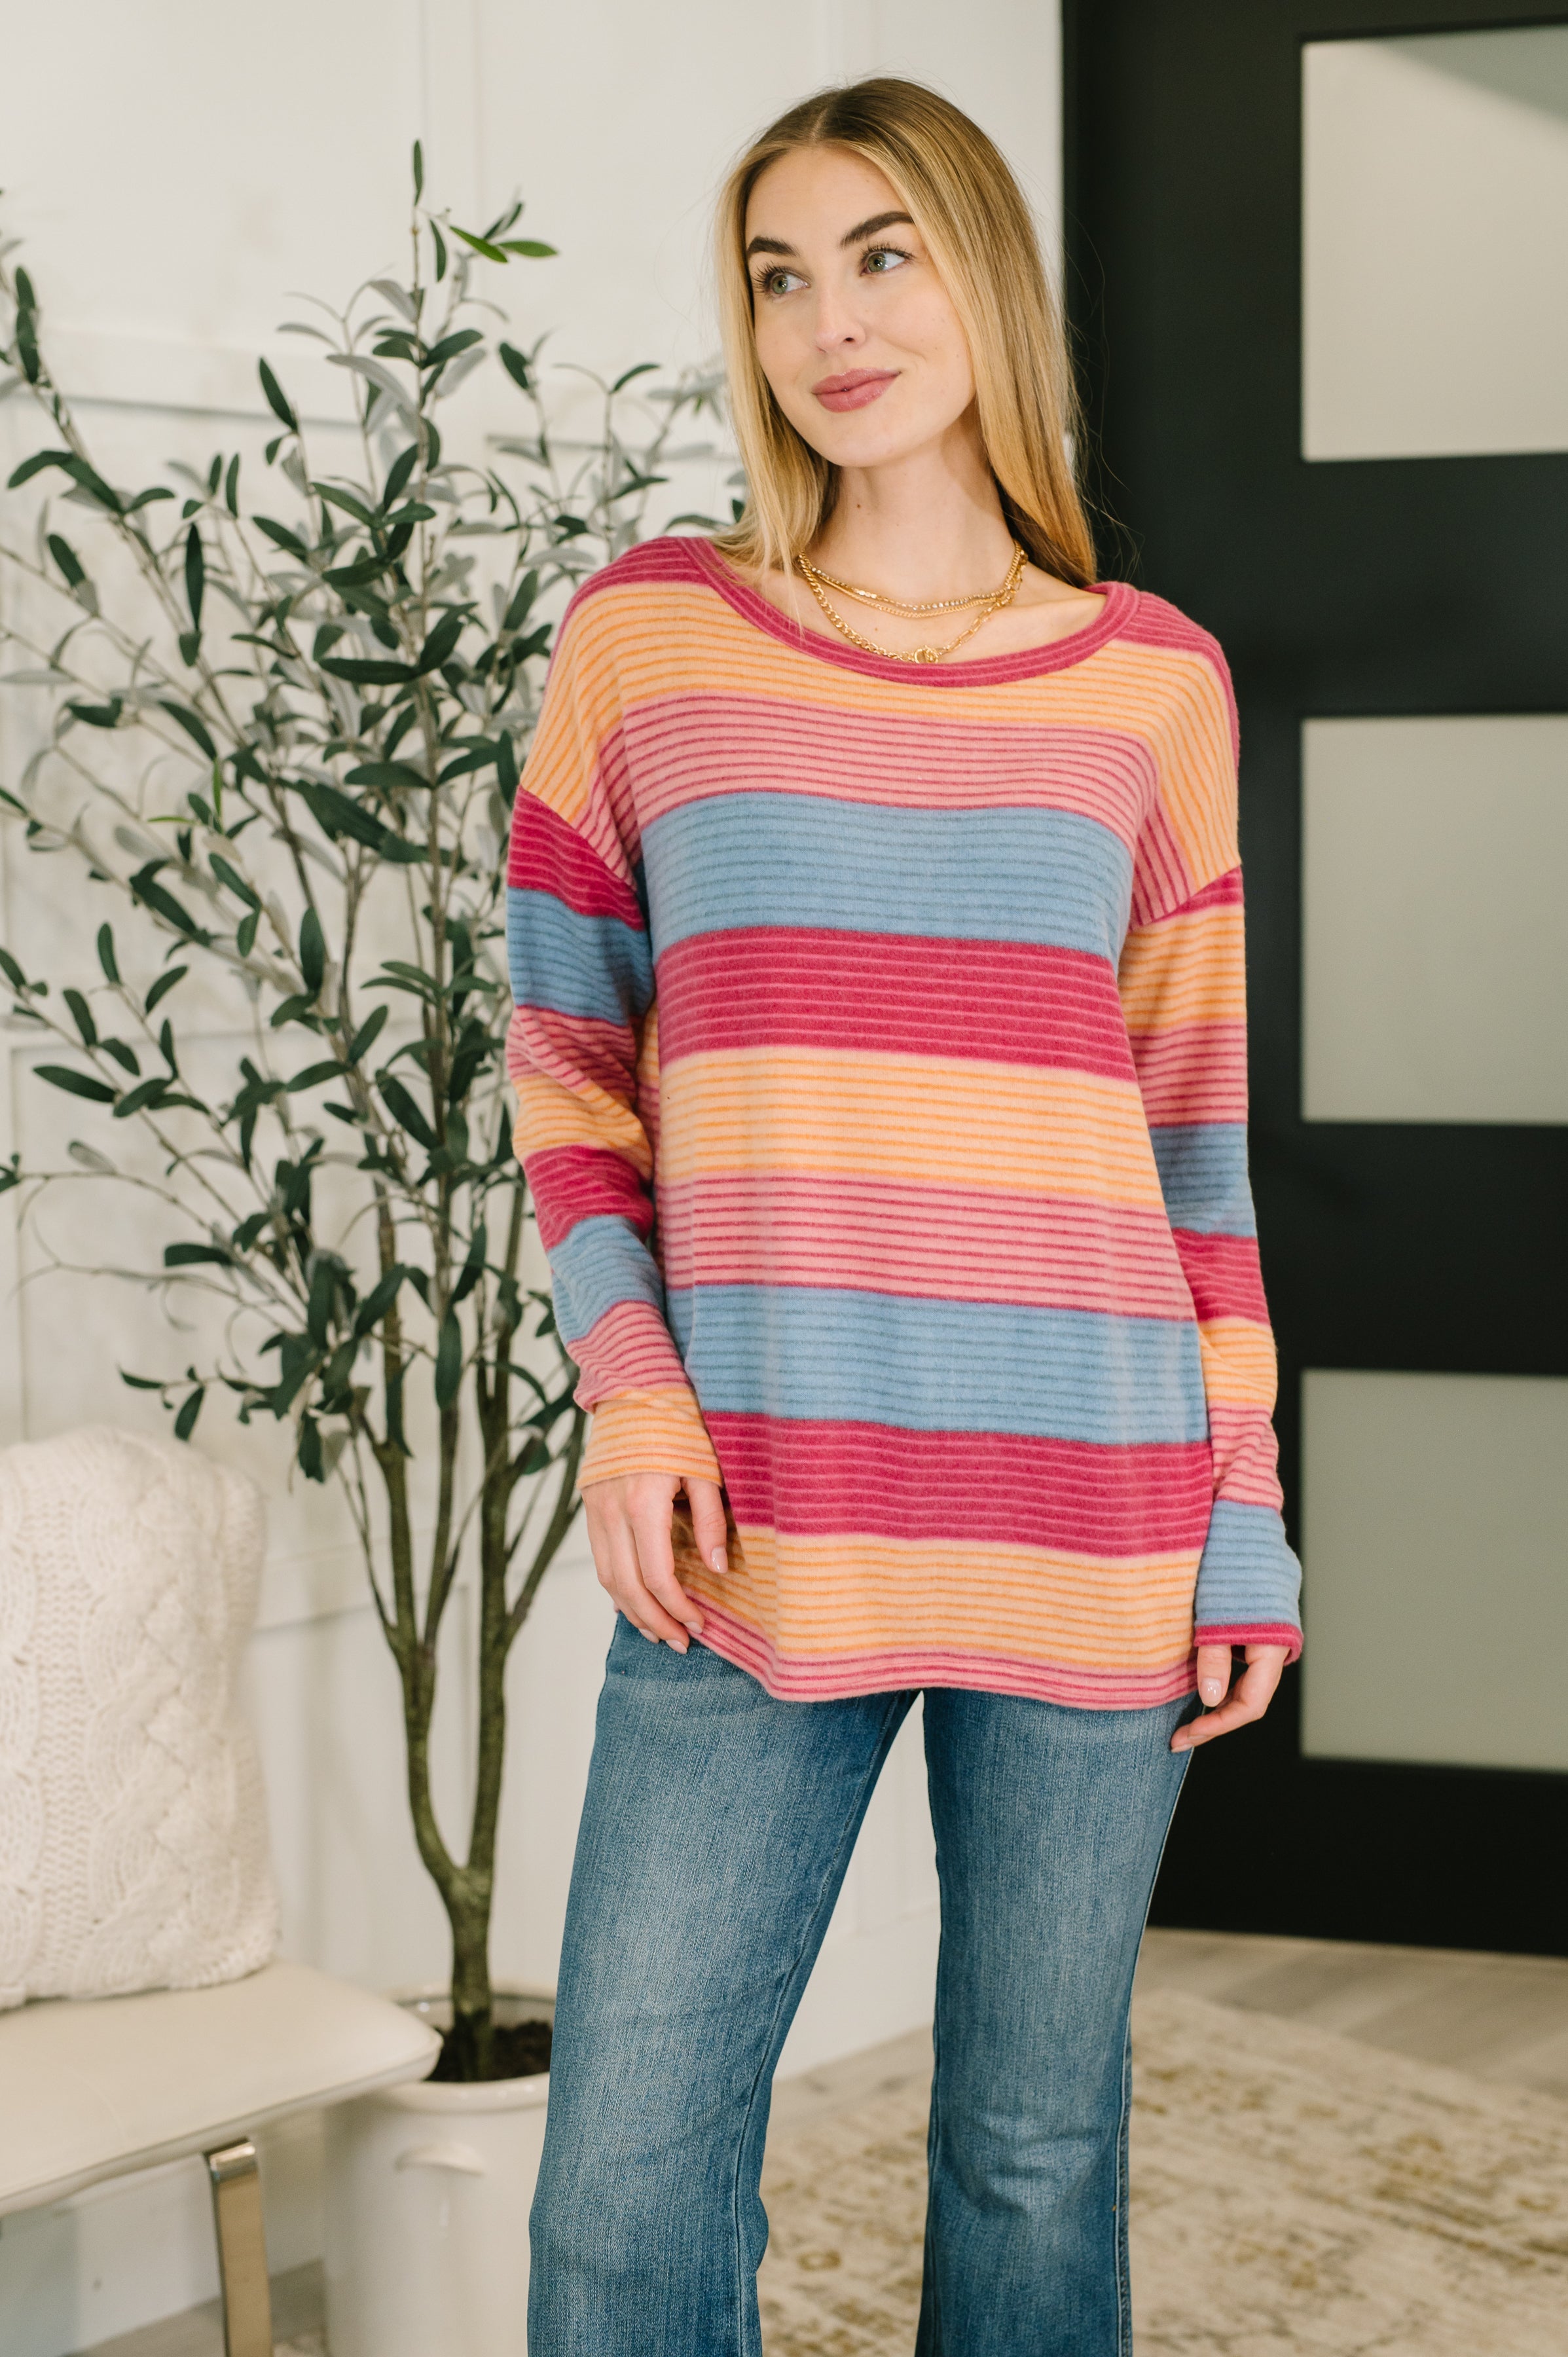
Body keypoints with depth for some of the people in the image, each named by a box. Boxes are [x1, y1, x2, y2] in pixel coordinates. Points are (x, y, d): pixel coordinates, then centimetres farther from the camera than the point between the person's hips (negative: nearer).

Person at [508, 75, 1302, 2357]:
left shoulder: (1155, 680, 7)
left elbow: (1196, 1124, 9)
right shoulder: (645, 635, 5)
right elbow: (566, 1062, 9)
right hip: (755, 1525, 0)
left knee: (1039, 2152, 8)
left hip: (1090, 1523, 1)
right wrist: (632, 1392, -5)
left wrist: (1247, 1517, 6)